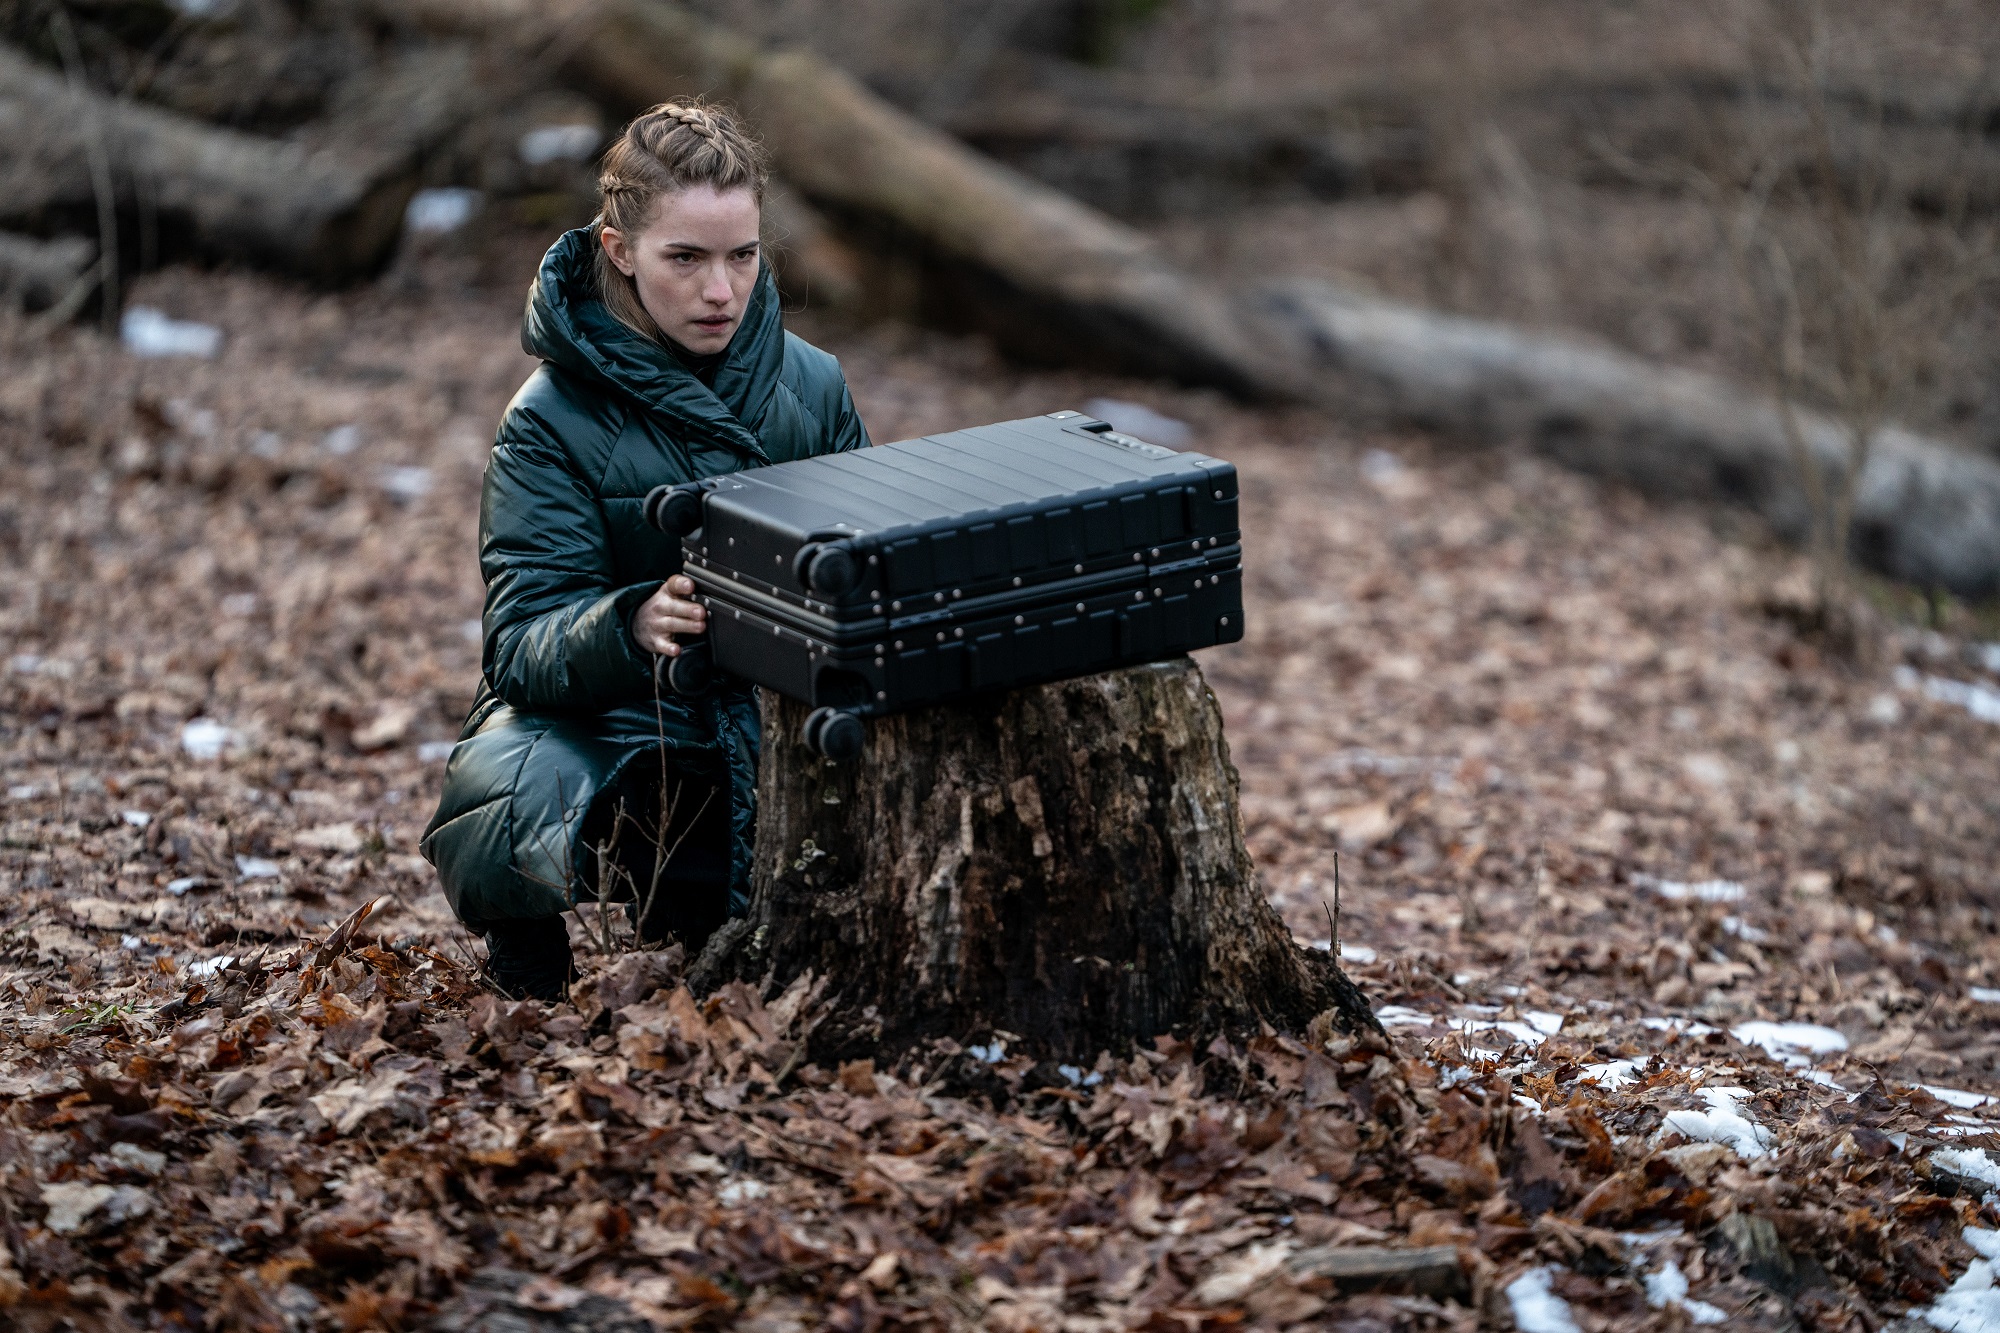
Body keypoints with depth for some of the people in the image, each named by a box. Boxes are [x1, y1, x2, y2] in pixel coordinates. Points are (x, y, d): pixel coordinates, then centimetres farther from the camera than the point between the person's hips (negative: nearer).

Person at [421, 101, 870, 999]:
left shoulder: (812, 387, 3)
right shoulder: (553, 421, -9)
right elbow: (525, 642, -18)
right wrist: (631, 626, -41)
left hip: (768, 722, 4)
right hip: (601, 727, -4)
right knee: (494, 821, -39)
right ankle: (524, 930, 3)